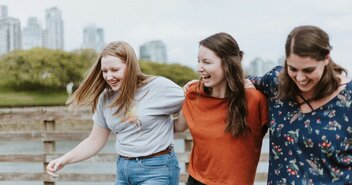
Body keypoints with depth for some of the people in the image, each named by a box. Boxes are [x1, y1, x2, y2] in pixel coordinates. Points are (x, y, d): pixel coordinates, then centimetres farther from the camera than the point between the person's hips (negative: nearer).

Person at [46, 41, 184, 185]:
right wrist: (65, 160, 0)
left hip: (157, 170, -5)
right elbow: (94, 142, 9)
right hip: (123, 169, 6)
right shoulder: (105, 99, 4)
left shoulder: (158, 87, -13)